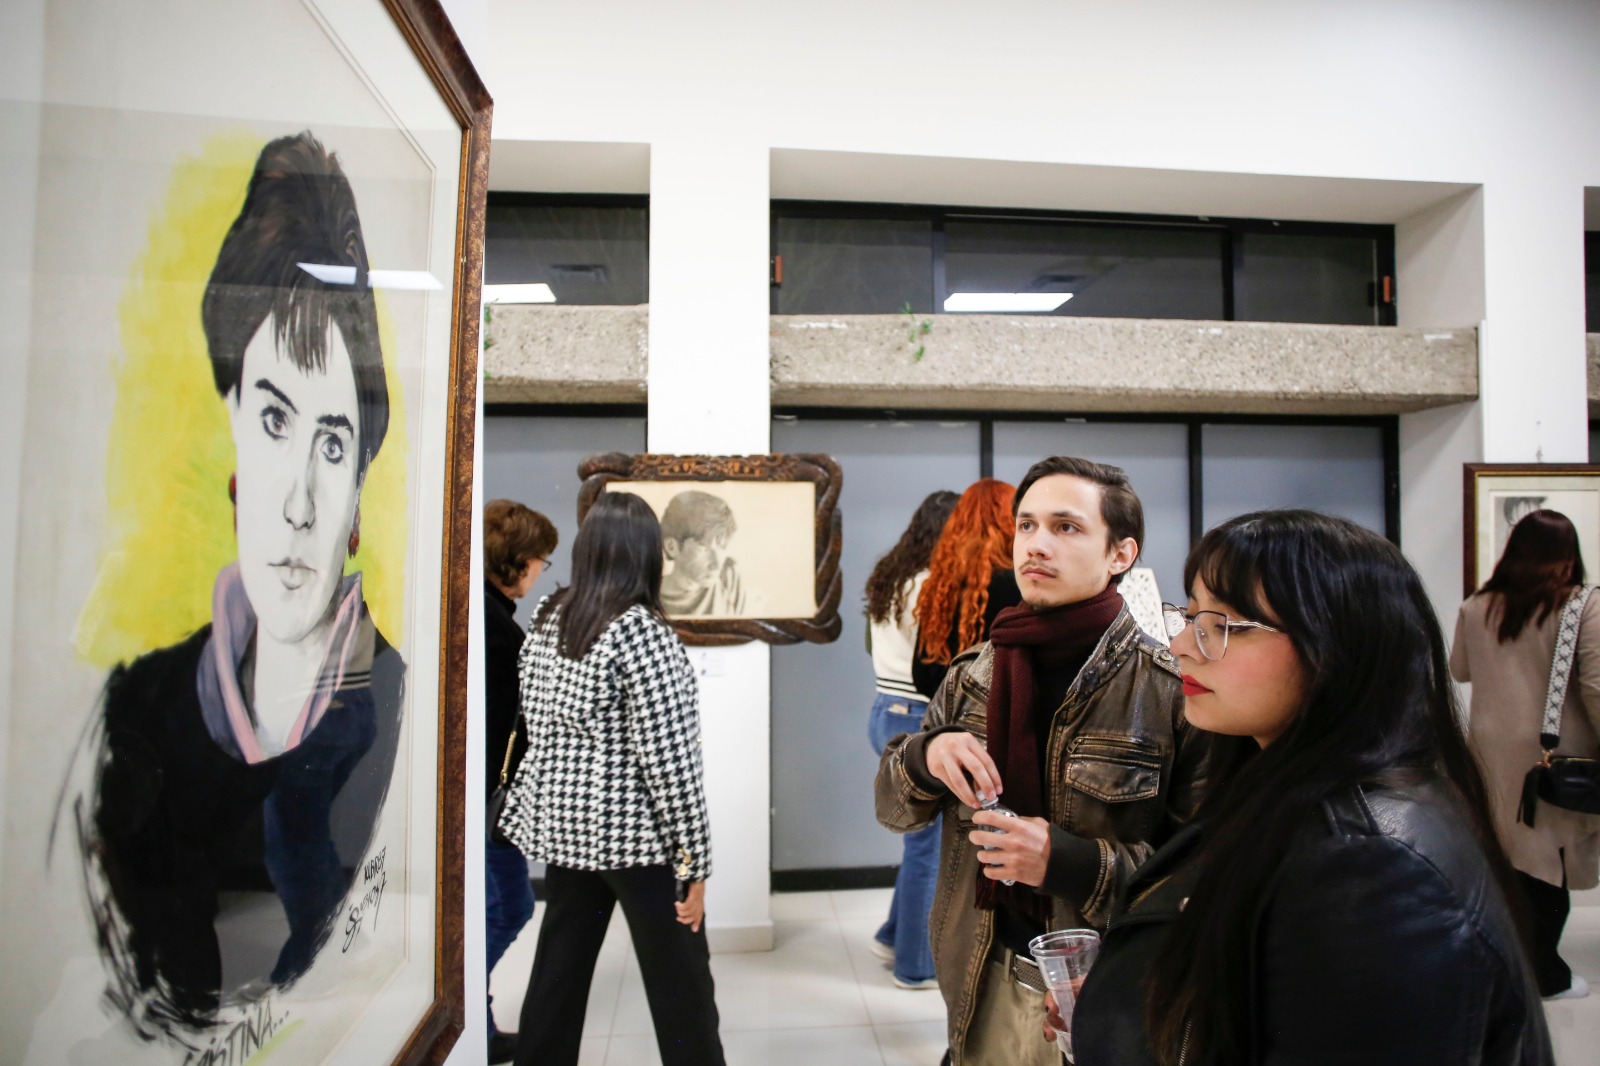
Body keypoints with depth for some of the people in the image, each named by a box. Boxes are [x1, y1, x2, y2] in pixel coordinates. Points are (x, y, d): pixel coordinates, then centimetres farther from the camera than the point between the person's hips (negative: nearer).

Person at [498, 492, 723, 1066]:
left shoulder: (544, 618, 3)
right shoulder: (641, 631, -18)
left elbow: (539, 725, 12)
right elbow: (669, 759, -19)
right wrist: (694, 860, -13)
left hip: (560, 824, 7)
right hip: (633, 833, -7)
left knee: (558, 974, 18)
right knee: (681, 986, 7)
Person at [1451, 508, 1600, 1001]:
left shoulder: (1477, 607, 0)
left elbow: (1459, 670, 14)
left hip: (1492, 748, 3)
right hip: (1555, 752, -3)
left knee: (1501, 853, 15)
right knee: (1549, 860, 9)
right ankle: (1544, 972, 22)